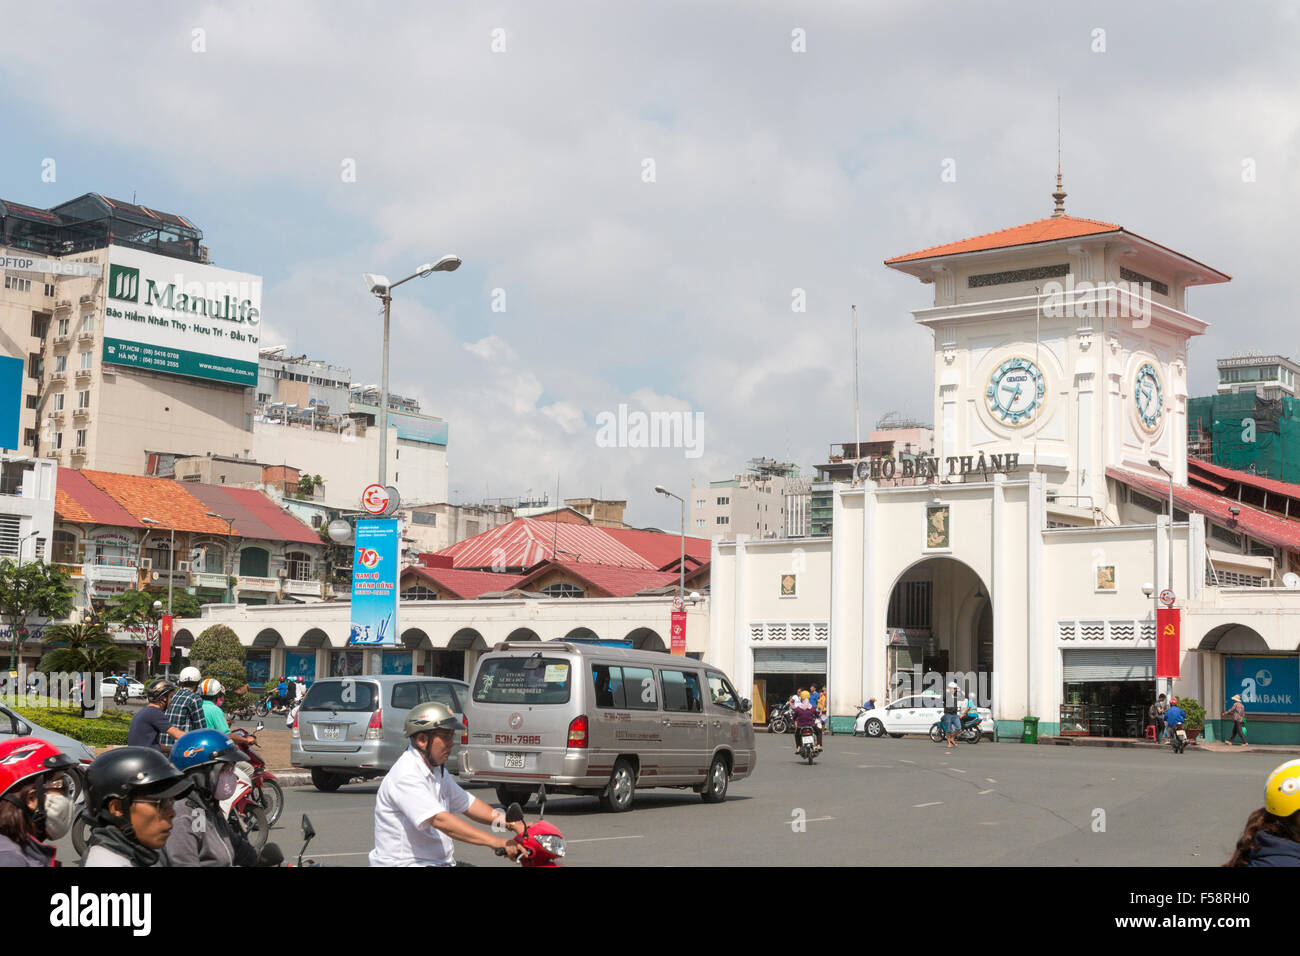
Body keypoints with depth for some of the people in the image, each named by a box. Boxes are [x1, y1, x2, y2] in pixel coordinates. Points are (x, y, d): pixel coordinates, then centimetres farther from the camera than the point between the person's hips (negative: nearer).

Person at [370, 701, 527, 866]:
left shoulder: (436, 771, 15)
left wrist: (513, 824, 5)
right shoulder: (405, 776, -18)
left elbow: (468, 804, 18)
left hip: (441, 862, 9)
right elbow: (440, 820, -26)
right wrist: (497, 842, -31)